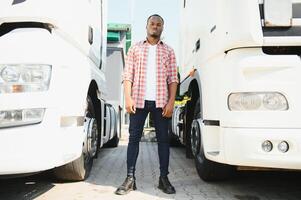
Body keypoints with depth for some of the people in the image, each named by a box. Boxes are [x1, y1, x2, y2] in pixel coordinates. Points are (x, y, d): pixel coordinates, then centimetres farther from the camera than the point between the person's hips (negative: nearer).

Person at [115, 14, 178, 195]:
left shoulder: (168, 51, 12)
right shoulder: (135, 49, 12)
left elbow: (173, 79, 5)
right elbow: (128, 76, 5)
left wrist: (171, 102, -6)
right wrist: (128, 98, -7)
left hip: (161, 102, 0)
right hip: (139, 100, 0)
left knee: (163, 138, 2)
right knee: (134, 137, 0)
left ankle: (164, 178, 11)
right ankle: (130, 178, 5)